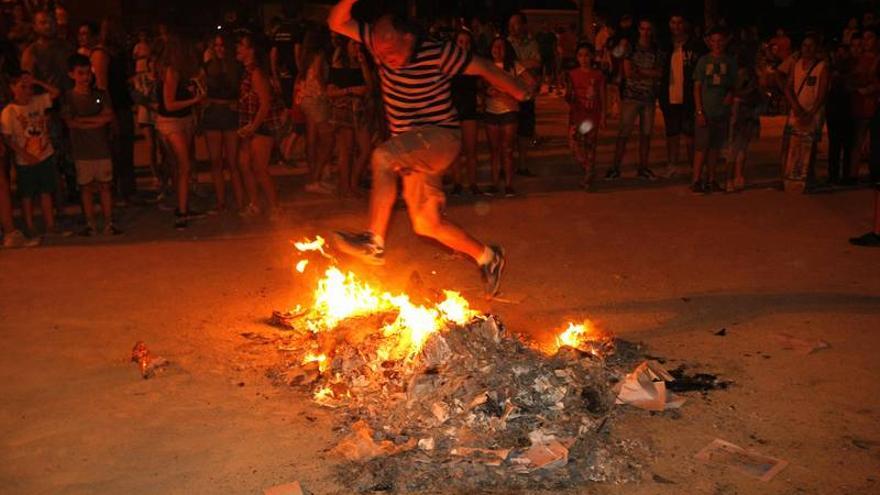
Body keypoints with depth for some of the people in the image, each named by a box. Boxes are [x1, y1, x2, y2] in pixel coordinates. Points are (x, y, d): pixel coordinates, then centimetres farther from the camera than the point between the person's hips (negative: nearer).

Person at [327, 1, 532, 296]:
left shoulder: (437, 53, -15)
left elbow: (484, 68, -6)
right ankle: (487, 257, 24)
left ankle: (375, 242, -31)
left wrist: (523, 95, -1)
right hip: (412, 152, 7)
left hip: (440, 136, -7)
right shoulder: (381, 43, 0)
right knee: (426, 224, 7)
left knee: (383, 157, -33)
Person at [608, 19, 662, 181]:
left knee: (646, 134, 6)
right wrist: (650, 74, -7)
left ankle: (643, 167, 15)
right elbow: (628, 73, -6)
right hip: (631, 96, -3)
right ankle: (615, 168, -3)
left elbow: (660, 74, 0)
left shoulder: (657, 52, 10)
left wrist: (640, 71, -10)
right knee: (624, 133, -6)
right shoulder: (631, 48, 3)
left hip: (650, 98, 3)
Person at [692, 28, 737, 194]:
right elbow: (697, 87, 1)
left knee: (715, 147, 7)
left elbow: (734, 85, 16)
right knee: (701, 147, -6)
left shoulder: (730, 61, 8)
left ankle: (710, 180, 13)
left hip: (722, 111, 3)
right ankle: (696, 180, -3)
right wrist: (699, 111, -7)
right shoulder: (704, 60, 3)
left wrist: (730, 95, -7)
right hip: (706, 111, -3)